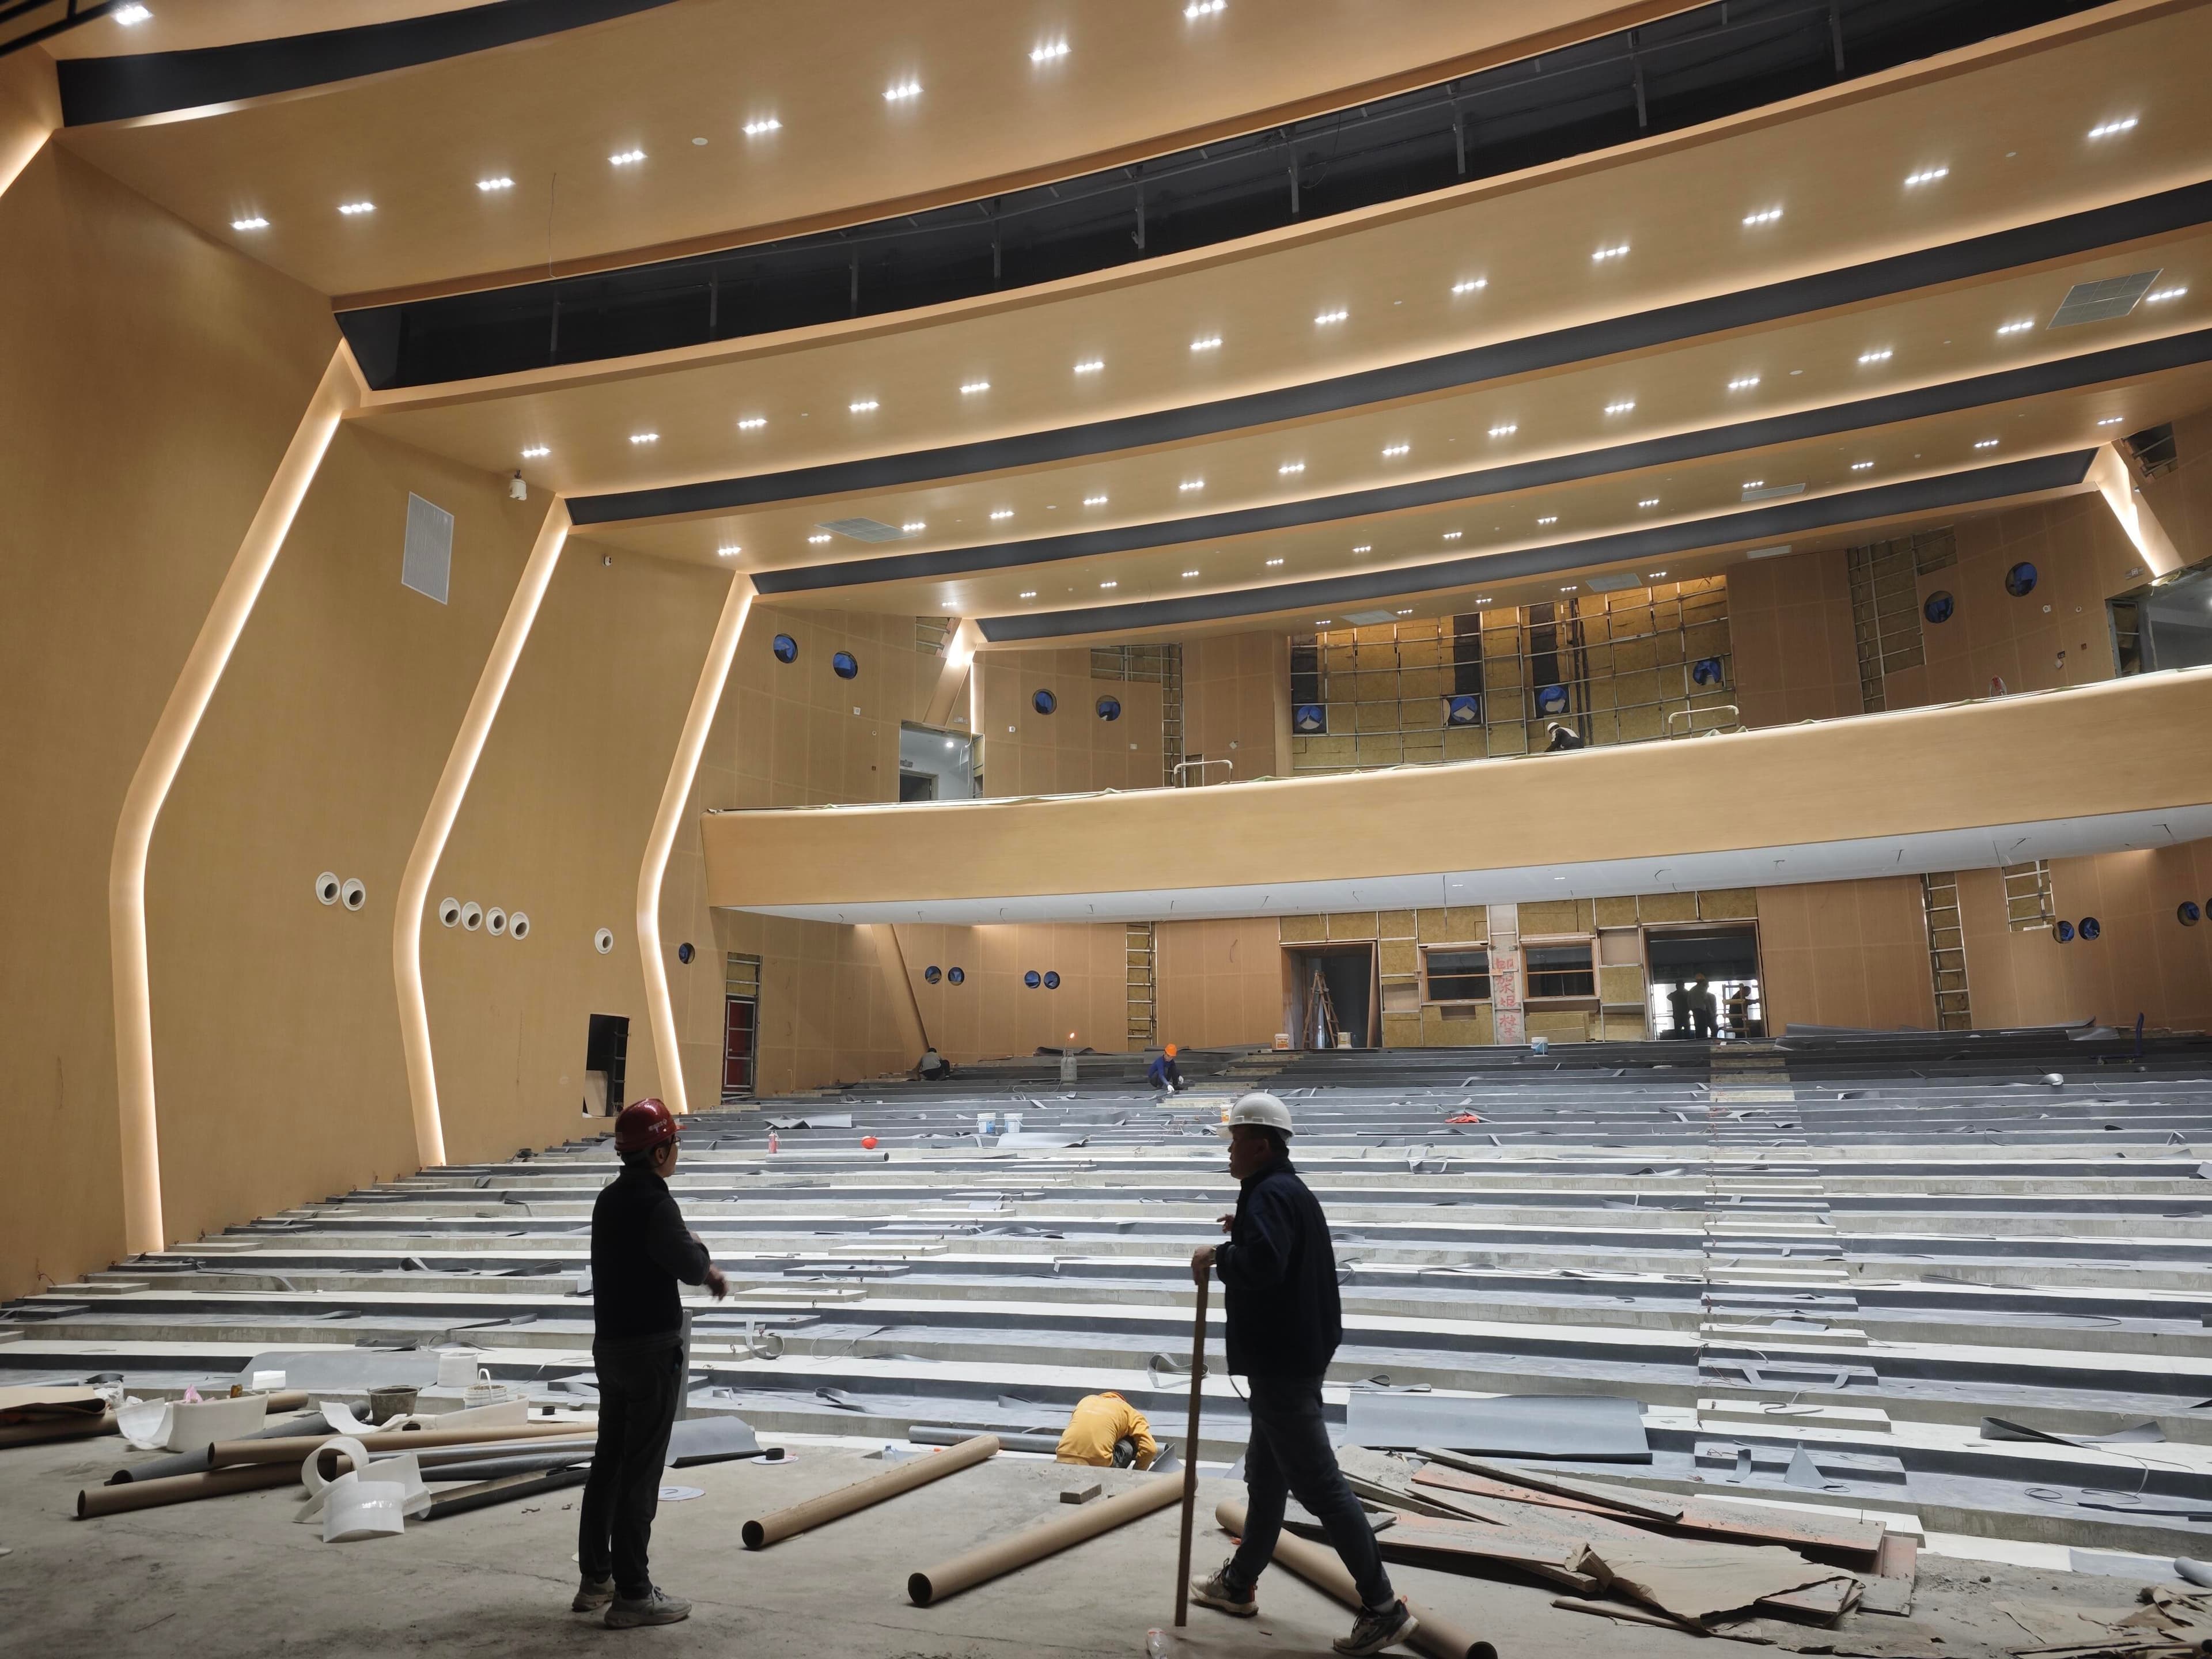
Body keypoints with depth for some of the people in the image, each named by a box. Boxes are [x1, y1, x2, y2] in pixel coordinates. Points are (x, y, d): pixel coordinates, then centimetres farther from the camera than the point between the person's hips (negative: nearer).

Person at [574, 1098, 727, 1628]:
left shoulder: (610, 1199, 7)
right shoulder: (654, 1205, -21)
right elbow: (689, 1267, -17)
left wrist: (703, 1267, 7)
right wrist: (701, 1253, 4)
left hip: (610, 1343, 9)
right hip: (651, 1349, -9)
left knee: (608, 1461, 17)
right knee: (640, 1471, -1)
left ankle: (596, 1579, 28)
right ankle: (632, 1594, 6)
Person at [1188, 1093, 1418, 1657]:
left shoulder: (1270, 1195, -21)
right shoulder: (1292, 1191, 12)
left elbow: (1263, 1265, -37)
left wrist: (1217, 1256, -21)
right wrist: (1243, 1233, 11)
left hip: (1281, 1363, -11)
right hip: (1294, 1354, 11)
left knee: (1318, 1484, -4)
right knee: (1265, 1477, 21)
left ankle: (1383, 1608, 4)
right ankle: (1239, 1583, 35)